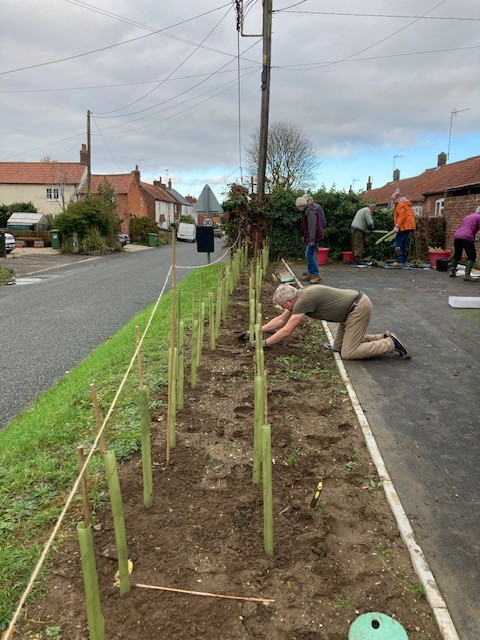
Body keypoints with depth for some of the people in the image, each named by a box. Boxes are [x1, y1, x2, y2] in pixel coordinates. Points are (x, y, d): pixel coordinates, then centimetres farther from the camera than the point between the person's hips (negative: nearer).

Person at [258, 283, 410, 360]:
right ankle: (383, 338, 17)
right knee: (339, 346, 14)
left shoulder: (303, 300, -21)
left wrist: (264, 343, -11)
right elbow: (280, 320, 17)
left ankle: (391, 344, -1)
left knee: (348, 353, -9)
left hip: (359, 308, -10)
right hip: (353, 307, 10)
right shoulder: (298, 297, 7)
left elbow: (286, 331, -20)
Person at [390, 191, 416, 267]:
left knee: (397, 243, -10)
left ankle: (399, 261, -14)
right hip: (408, 227, 11)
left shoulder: (401, 204, -9)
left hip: (404, 227, -11)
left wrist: (397, 226, -21)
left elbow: (402, 216, -19)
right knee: (404, 244, 12)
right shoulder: (406, 203, 23)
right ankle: (403, 262, 15)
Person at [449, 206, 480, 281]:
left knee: (456, 255, 22)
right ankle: (467, 274, -12)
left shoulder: (467, 216, 29)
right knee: (472, 257, 0)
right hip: (467, 238, -7)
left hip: (456, 236, 7)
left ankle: (452, 271, 24)